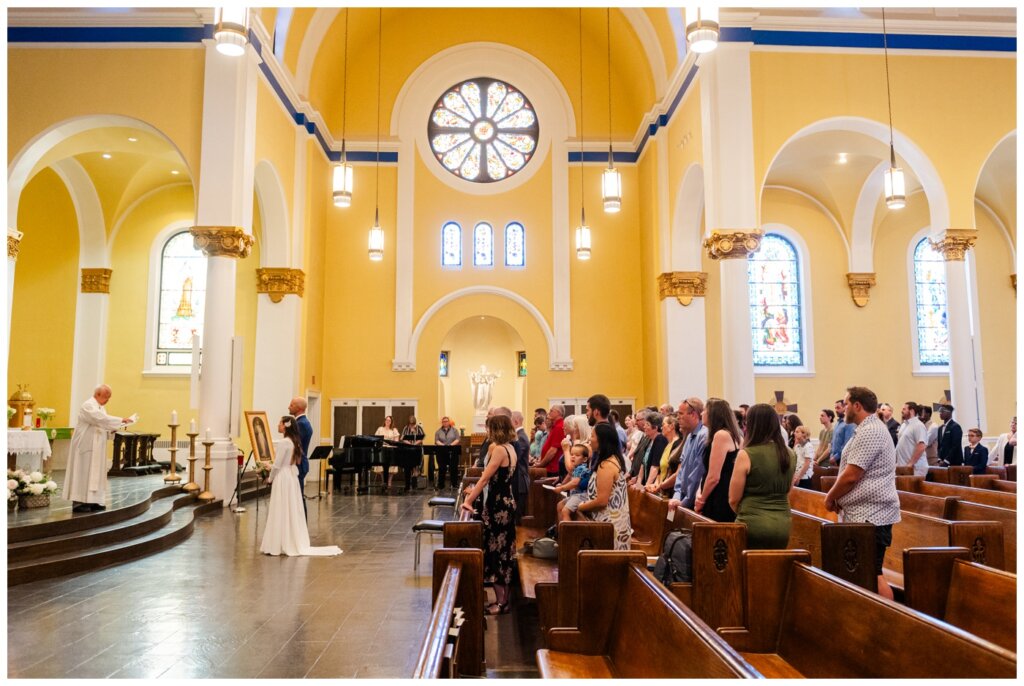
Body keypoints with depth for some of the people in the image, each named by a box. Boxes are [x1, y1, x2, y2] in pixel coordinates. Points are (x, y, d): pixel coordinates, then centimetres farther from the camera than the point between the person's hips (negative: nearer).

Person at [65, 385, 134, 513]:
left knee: (96, 473, 7)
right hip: (86, 445, -9)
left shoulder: (101, 407, 15)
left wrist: (114, 427, -1)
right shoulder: (88, 405, -14)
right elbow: (101, 419, -28)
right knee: (83, 472, -6)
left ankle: (91, 501, 11)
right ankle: (78, 502, -2)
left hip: (96, 446, 9)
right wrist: (121, 420, -27)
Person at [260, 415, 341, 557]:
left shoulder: (284, 442, -17)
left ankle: (278, 545, 3)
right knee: (292, 511, 12)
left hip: (282, 479, -9)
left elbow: (277, 465, -16)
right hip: (292, 476, 9)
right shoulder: (294, 441, 10)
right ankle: (293, 542, 17)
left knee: (281, 512, -3)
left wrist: (270, 479, -1)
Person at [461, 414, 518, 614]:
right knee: (504, 552, 14)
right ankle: (503, 599, 22)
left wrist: (469, 501, -15)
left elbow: (485, 477, -19)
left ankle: (501, 602, 5)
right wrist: (475, 491, 20)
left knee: (495, 552, -2)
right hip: (506, 503, 9)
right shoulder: (509, 448, 10)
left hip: (497, 505, -9)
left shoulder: (499, 449, -18)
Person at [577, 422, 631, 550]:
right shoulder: (615, 459, 10)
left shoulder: (607, 465, -21)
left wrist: (581, 507, -6)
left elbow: (601, 501, -23)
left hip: (608, 523, -10)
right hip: (615, 521, 10)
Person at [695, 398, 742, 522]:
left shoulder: (721, 435, -14)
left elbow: (714, 477, -17)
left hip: (720, 503, -9)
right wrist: (700, 493, 4)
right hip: (723, 499, 9)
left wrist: (702, 500, -3)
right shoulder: (731, 435, 16)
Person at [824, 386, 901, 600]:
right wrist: (837, 497, 10)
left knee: (873, 574, -6)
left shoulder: (869, 432, -17)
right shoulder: (870, 429, 17)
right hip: (867, 513, 10)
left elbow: (851, 475, -20)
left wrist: (830, 497, -5)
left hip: (870, 515, -10)